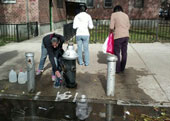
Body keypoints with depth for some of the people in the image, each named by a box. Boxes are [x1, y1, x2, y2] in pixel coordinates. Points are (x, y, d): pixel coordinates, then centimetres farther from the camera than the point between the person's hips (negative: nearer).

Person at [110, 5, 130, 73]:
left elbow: (111, 27, -6)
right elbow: (128, 27, 15)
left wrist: (111, 31, 14)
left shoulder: (113, 14, 0)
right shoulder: (126, 15, 15)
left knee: (117, 53, 3)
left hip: (118, 36, -5)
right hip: (126, 35, 5)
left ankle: (117, 69, 8)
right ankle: (122, 68, 21)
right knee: (124, 52, 11)